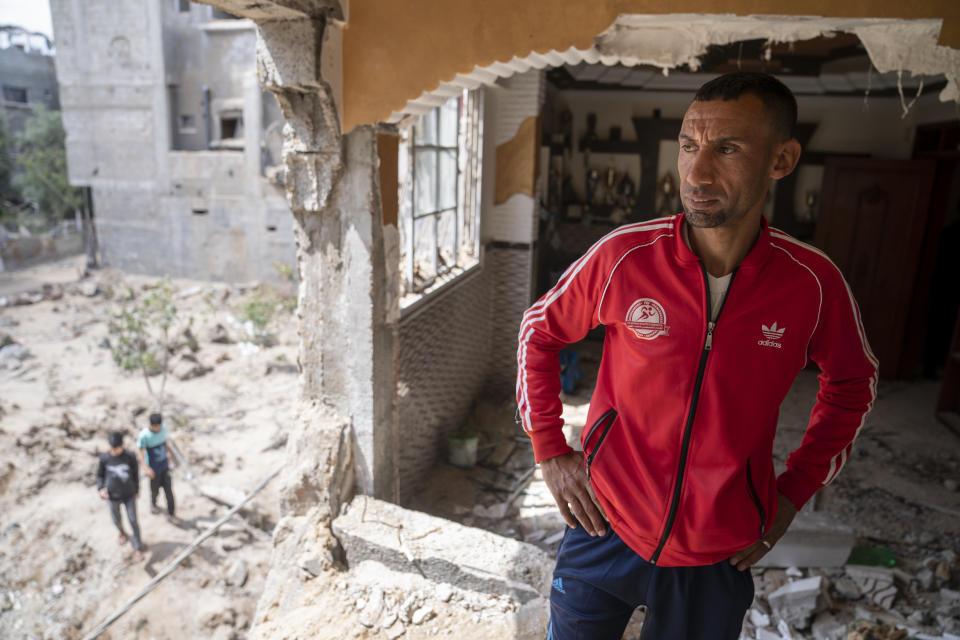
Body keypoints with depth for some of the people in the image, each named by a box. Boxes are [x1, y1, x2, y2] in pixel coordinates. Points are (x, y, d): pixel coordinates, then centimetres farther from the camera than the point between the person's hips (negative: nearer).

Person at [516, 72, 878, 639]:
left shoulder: (814, 284, -13)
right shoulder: (624, 256, -17)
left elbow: (853, 384, 7)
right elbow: (539, 332, -1)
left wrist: (795, 491, 2)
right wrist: (549, 450, -3)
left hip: (719, 553, 1)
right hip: (606, 526, 0)